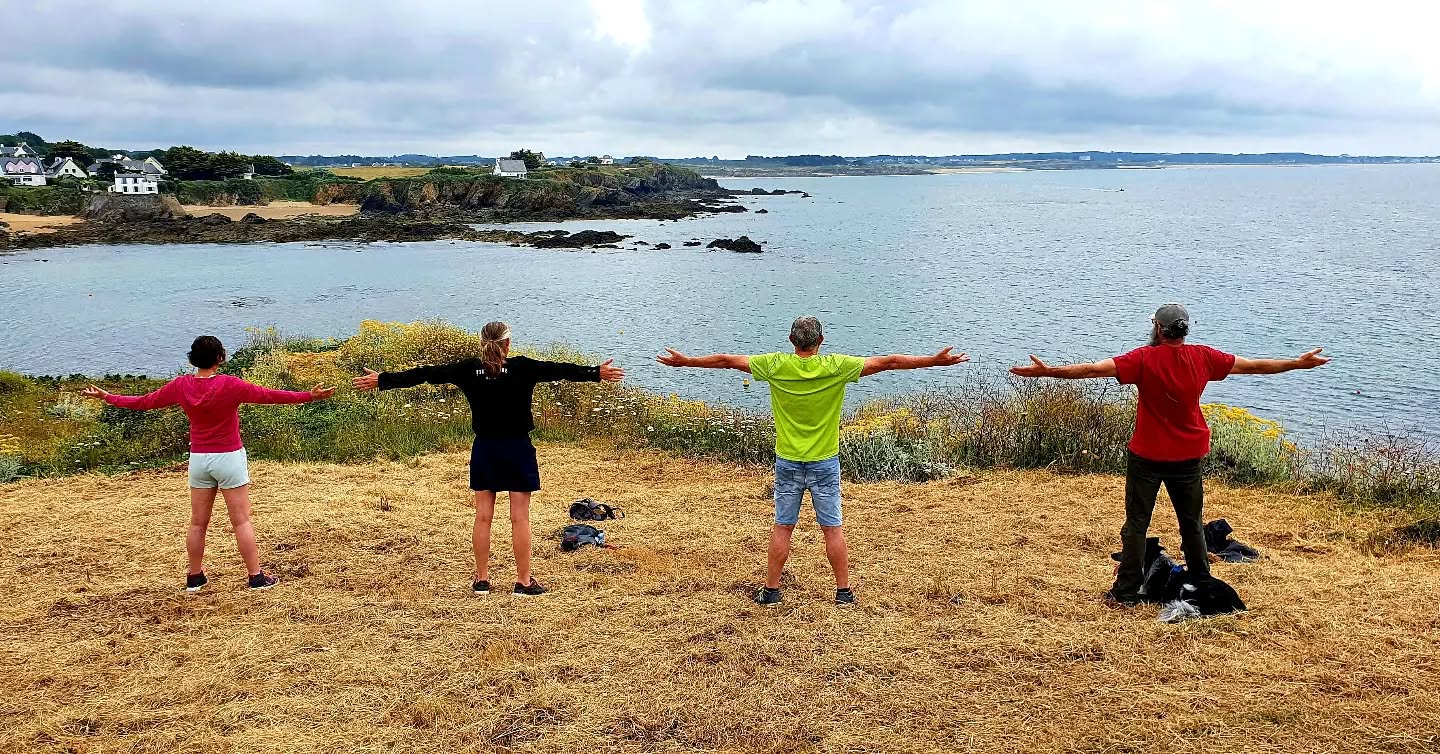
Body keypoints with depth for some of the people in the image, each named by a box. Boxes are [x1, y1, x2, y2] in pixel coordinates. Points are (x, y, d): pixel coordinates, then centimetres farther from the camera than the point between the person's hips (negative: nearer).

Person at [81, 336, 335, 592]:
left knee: (197, 522, 15)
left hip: (198, 460, 4)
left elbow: (143, 402, 6)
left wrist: (106, 397, 21)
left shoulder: (180, 385, -3)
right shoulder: (230, 385, -16)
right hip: (229, 458, -4)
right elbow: (268, 395, -20)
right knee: (241, 521, 1)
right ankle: (256, 577, 6)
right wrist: (309, 396, -20)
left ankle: (194, 577, 24)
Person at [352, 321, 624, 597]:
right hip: (517, 449, -3)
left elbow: (426, 374, 0)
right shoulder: (522, 367, -10)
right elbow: (558, 370, -6)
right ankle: (523, 581, 5)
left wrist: (382, 380, 7)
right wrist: (597, 373, 3)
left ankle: (481, 579, 15)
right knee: (520, 517, 1)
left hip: (484, 449, 3)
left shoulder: (469, 369, -3)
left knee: (483, 516, 9)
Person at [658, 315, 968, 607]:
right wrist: (936, 361, -3)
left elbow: (727, 360, 1)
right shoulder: (836, 367, -11)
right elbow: (886, 362, -8)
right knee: (833, 529, 9)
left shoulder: (776, 366, -8)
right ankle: (844, 591, 16)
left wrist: (684, 361, 13)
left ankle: (771, 590, 17)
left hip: (787, 463, 1)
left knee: (782, 527, 11)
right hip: (825, 464, -1)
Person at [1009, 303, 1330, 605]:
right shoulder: (1204, 357, -3)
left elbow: (1093, 369, -21)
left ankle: (1126, 591, 6)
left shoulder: (1144, 359, -15)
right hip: (1189, 456, 4)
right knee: (1192, 523, 17)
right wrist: (1299, 363, 22)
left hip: (1147, 456, -4)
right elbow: (1253, 365, 8)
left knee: (1136, 523, 3)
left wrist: (1048, 371, -20)